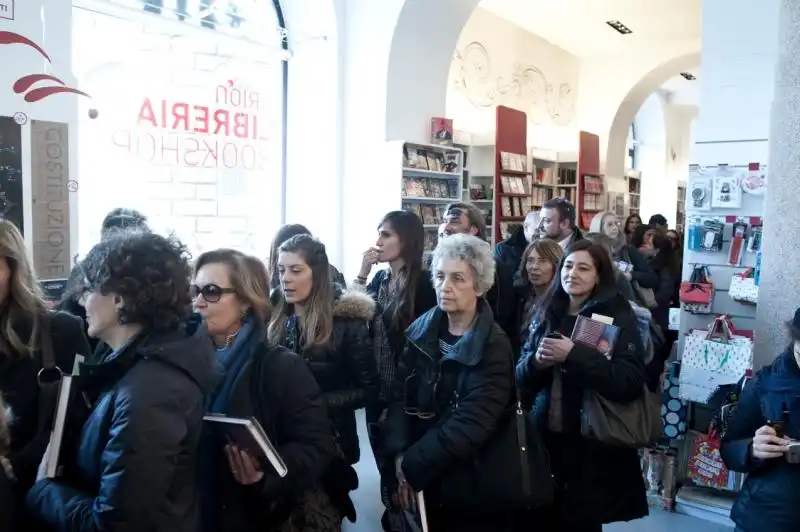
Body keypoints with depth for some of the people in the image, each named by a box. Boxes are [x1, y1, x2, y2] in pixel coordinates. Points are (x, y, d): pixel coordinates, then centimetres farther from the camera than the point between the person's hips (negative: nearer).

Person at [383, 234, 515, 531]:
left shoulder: (494, 347, -14)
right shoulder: (421, 330, -1)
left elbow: (471, 424, -23)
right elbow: (400, 393, -8)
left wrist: (412, 467, -22)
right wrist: (400, 456, -21)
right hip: (420, 477, 4)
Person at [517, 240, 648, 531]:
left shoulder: (617, 315, -6)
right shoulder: (546, 313, 6)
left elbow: (630, 382, -18)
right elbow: (521, 378, 8)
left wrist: (574, 355, -24)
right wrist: (536, 361, -13)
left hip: (592, 445, -3)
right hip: (546, 438, 4)